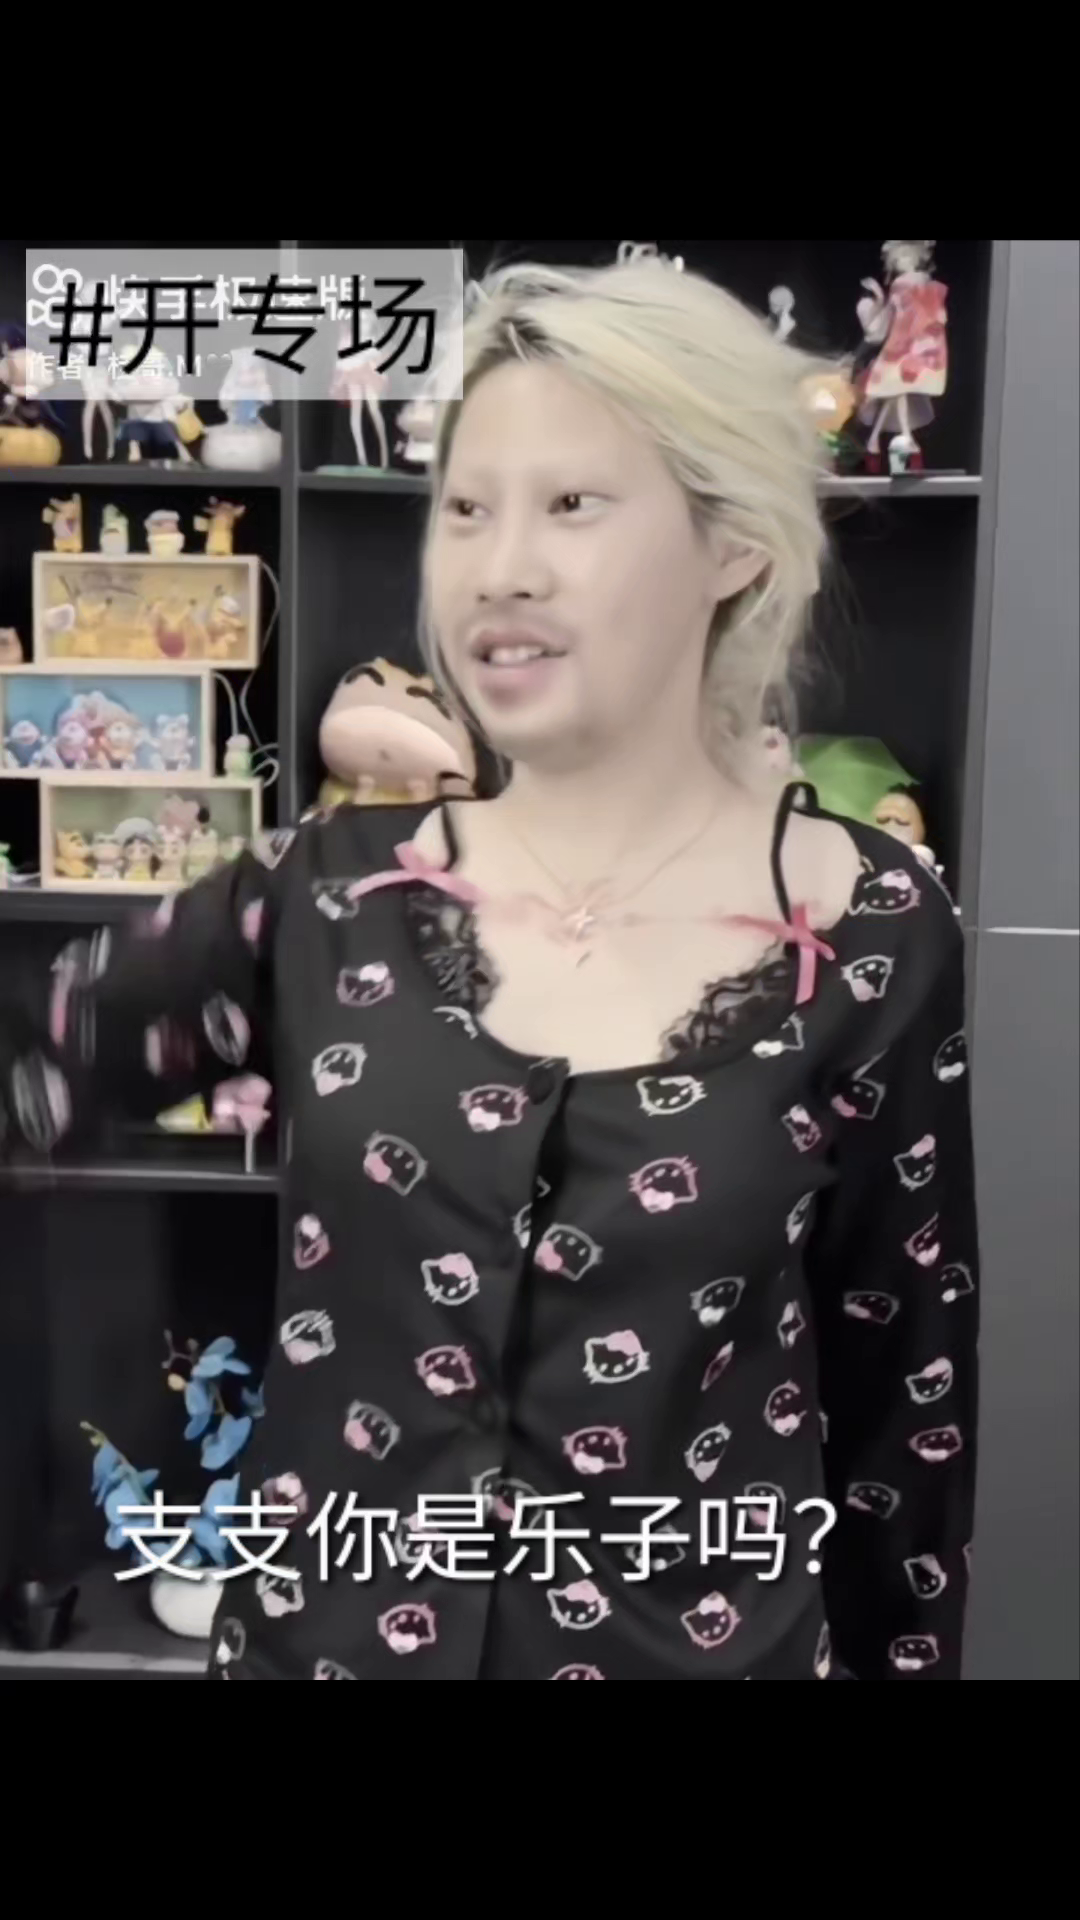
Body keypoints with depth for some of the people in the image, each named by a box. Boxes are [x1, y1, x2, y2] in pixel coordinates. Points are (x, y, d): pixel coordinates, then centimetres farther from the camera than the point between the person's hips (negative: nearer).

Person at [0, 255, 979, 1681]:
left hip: (699, 1646, -1)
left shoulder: (869, 939, -13)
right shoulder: (334, 889, -8)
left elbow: (907, 1379, -4)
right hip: (320, 1631, 2)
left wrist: (906, 1656, 3)